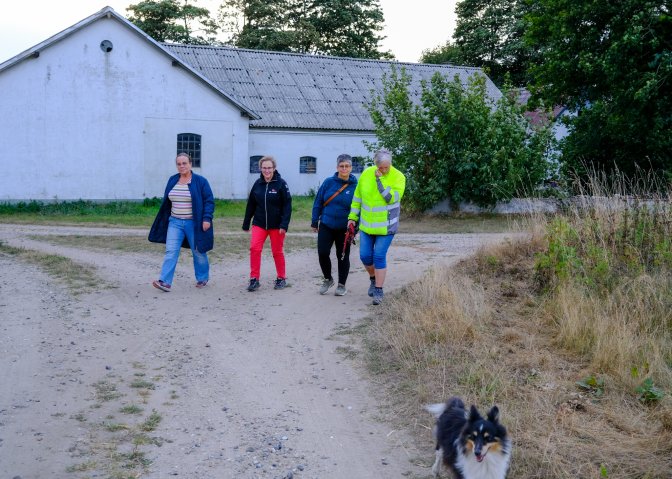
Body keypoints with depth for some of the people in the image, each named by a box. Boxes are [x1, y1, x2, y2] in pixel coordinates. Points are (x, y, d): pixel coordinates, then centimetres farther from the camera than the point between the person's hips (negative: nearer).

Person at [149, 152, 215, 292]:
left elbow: (209, 201, -8)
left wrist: (207, 219, -16)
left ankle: (202, 278, 28)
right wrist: (164, 220, 15)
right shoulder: (172, 180, 7)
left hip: (194, 224, -3)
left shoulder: (200, 181, -6)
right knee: (171, 251, -9)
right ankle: (165, 282, -15)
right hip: (175, 222, 4)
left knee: (198, 252, 9)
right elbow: (166, 202, 15)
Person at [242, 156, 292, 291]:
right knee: (254, 248, -11)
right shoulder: (258, 183, 4)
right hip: (259, 224, 3)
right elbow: (251, 204, 10)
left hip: (276, 225, -3)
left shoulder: (281, 183, -8)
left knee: (277, 252, 7)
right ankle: (254, 279, -3)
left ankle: (281, 278, 23)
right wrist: (246, 223, 11)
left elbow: (287, 205, -10)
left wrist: (284, 224, -18)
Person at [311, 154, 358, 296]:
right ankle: (327, 279, 20)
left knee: (343, 256, 7)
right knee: (322, 253, -3)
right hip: (326, 226, 1)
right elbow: (318, 202, 4)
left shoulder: (355, 186, -6)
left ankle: (342, 285, 22)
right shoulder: (328, 182, -2)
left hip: (344, 228, -1)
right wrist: (314, 222, 4)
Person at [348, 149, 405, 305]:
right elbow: (357, 197, 9)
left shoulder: (398, 177, -12)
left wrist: (380, 180, -25)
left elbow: (392, 198, -25)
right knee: (365, 255, 6)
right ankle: (373, 279, 34)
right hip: (367, 224, 4)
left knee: (379, 256, -7)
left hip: (386, 226, -4)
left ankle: (378, 290, 5)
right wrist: (352, 217, 9)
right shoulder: (366, 174, -1)